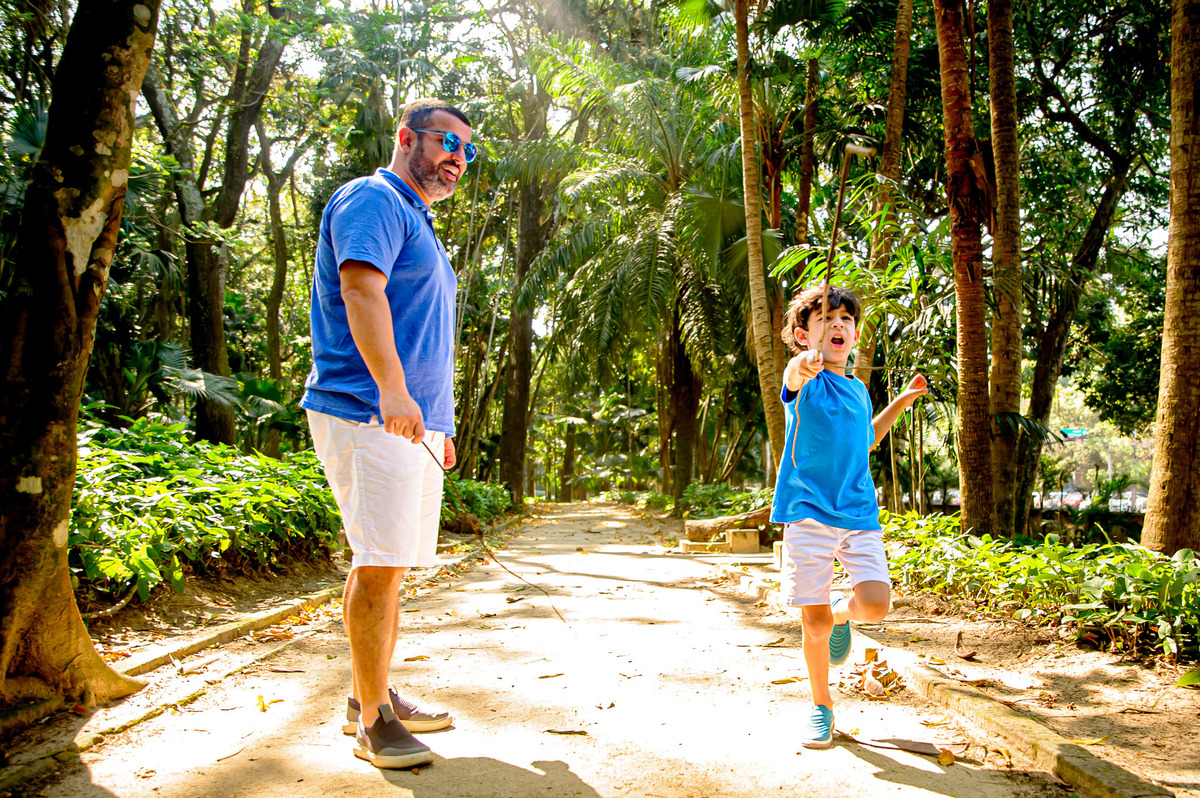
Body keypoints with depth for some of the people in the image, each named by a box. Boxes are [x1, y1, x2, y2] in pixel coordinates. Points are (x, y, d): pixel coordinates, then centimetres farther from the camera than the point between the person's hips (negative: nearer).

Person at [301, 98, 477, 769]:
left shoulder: (420, 225, 27)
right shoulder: (373, 200, -3)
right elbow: (360, 288, -20)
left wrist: (440, 425, 25)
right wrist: (391, 388, -32)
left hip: (412, 422, 10)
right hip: (368, 415, -10)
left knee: (388, 564, 13)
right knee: (381, 564, -10)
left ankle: (373, 697, 23)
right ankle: (372, 721, -1)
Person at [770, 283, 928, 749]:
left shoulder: (857, 390, 13)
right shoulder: (806, 378, -5)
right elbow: (794, 377, -33)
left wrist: (903, 401, 26)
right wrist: (804, 364, -58)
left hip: (859, 513, 4)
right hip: (808, 513, -4)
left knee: (876, 604, -14)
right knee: (814, 623, 0)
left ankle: (841, 611, 22)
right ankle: (821, 706, 23)